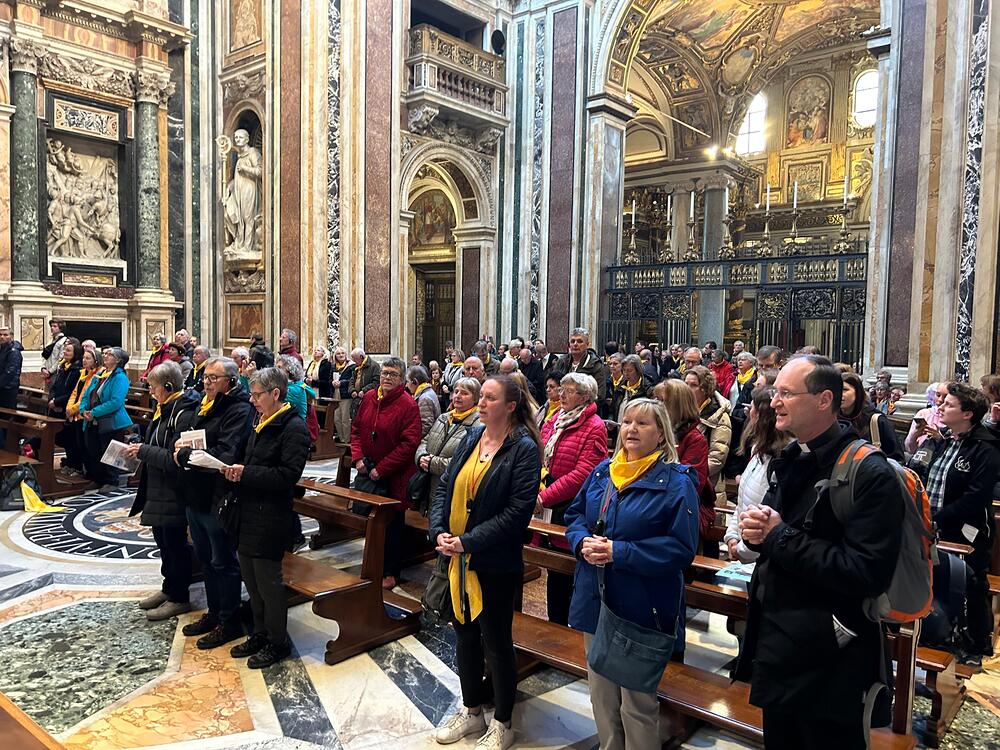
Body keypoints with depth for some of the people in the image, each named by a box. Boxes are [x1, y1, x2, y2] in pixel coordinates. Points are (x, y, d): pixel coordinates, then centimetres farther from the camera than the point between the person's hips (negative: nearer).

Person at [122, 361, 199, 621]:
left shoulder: (184, 415, -22)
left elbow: (174, 458, -25)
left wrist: (143, 451, -17)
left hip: (174, 493, -10)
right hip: (158, 490, 10)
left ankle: (179, 598, 17)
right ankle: (169, 588, 35)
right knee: (163, 541, 20)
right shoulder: (164, 410, 9)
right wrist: (140, 450, 5)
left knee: (174, 544, 3)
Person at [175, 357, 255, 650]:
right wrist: (180, 444, -3)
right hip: (196, 495, 9)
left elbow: (225, 456, -28)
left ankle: (229, 622, 18)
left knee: (223, 562, 4)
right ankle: (214, 612, 36)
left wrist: (184, 456, -18)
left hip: (217, 499, -9)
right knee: (205, 558, 20)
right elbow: (191, 437, 20)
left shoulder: (239, 410, -18)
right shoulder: (205, 405, 11)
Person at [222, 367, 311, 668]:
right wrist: (236, 470, 0)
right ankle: (260, 634, 35)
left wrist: (246, 473, -21)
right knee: (251, 579, 18)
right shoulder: (260, 422, 12)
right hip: (248, 515, 9)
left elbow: (288, 474, -23)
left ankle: (277, 642, 20)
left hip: (271, 518, -9)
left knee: (268, 581, 3)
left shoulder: (293, 427, -16)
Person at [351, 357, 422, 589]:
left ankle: (391, 572, 22)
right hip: (367, 473, 6)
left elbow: (409, 444, -19)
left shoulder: (408, 405, -15)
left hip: (394, 477, -6)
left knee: (392, 524, 6)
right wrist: (358, 457, -5)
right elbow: (356, 429, 11)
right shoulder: (368, 398, 3)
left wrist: (381, 469, -18)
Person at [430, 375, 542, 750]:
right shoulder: (471, 437, 5)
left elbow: (517, 512, -20)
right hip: (457, 557, 6)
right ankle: (472, 711, 39)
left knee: (496, 642, 8)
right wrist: (439, 531, -9)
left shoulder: (524, 449, -14)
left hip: (495, 563, -6)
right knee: (465, 634, 19)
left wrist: (468, 541, -21)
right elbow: (445, 486, 5)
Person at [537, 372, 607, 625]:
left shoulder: (594, 428, -12)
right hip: (548, 507, 7)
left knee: (566, 573, 4)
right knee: (553, 569, 18)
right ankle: (555, 624, 34)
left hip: (571, 507, -7)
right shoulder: (554, 421, 11)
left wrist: (544, 497, -20)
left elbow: (582, 474, -19)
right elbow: (540, 459, 13)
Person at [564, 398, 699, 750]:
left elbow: (682, 547, -18)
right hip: (596, 601, 6)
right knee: (601, 693, 20)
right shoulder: (603, 470, 6)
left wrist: (619, 552, -23)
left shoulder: (676, 482, -12)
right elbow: (575, 516, 13)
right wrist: (583, 542, -11)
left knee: (637, 702, 7)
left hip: (641, 608, -5)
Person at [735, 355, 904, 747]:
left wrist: (780, 537, -23)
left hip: (828, 663, -8)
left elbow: (869, 573, -27)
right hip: (776, 645, 8)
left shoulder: (870, 474, -20)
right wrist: (757, 529, -7)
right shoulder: (789, 460, 7)